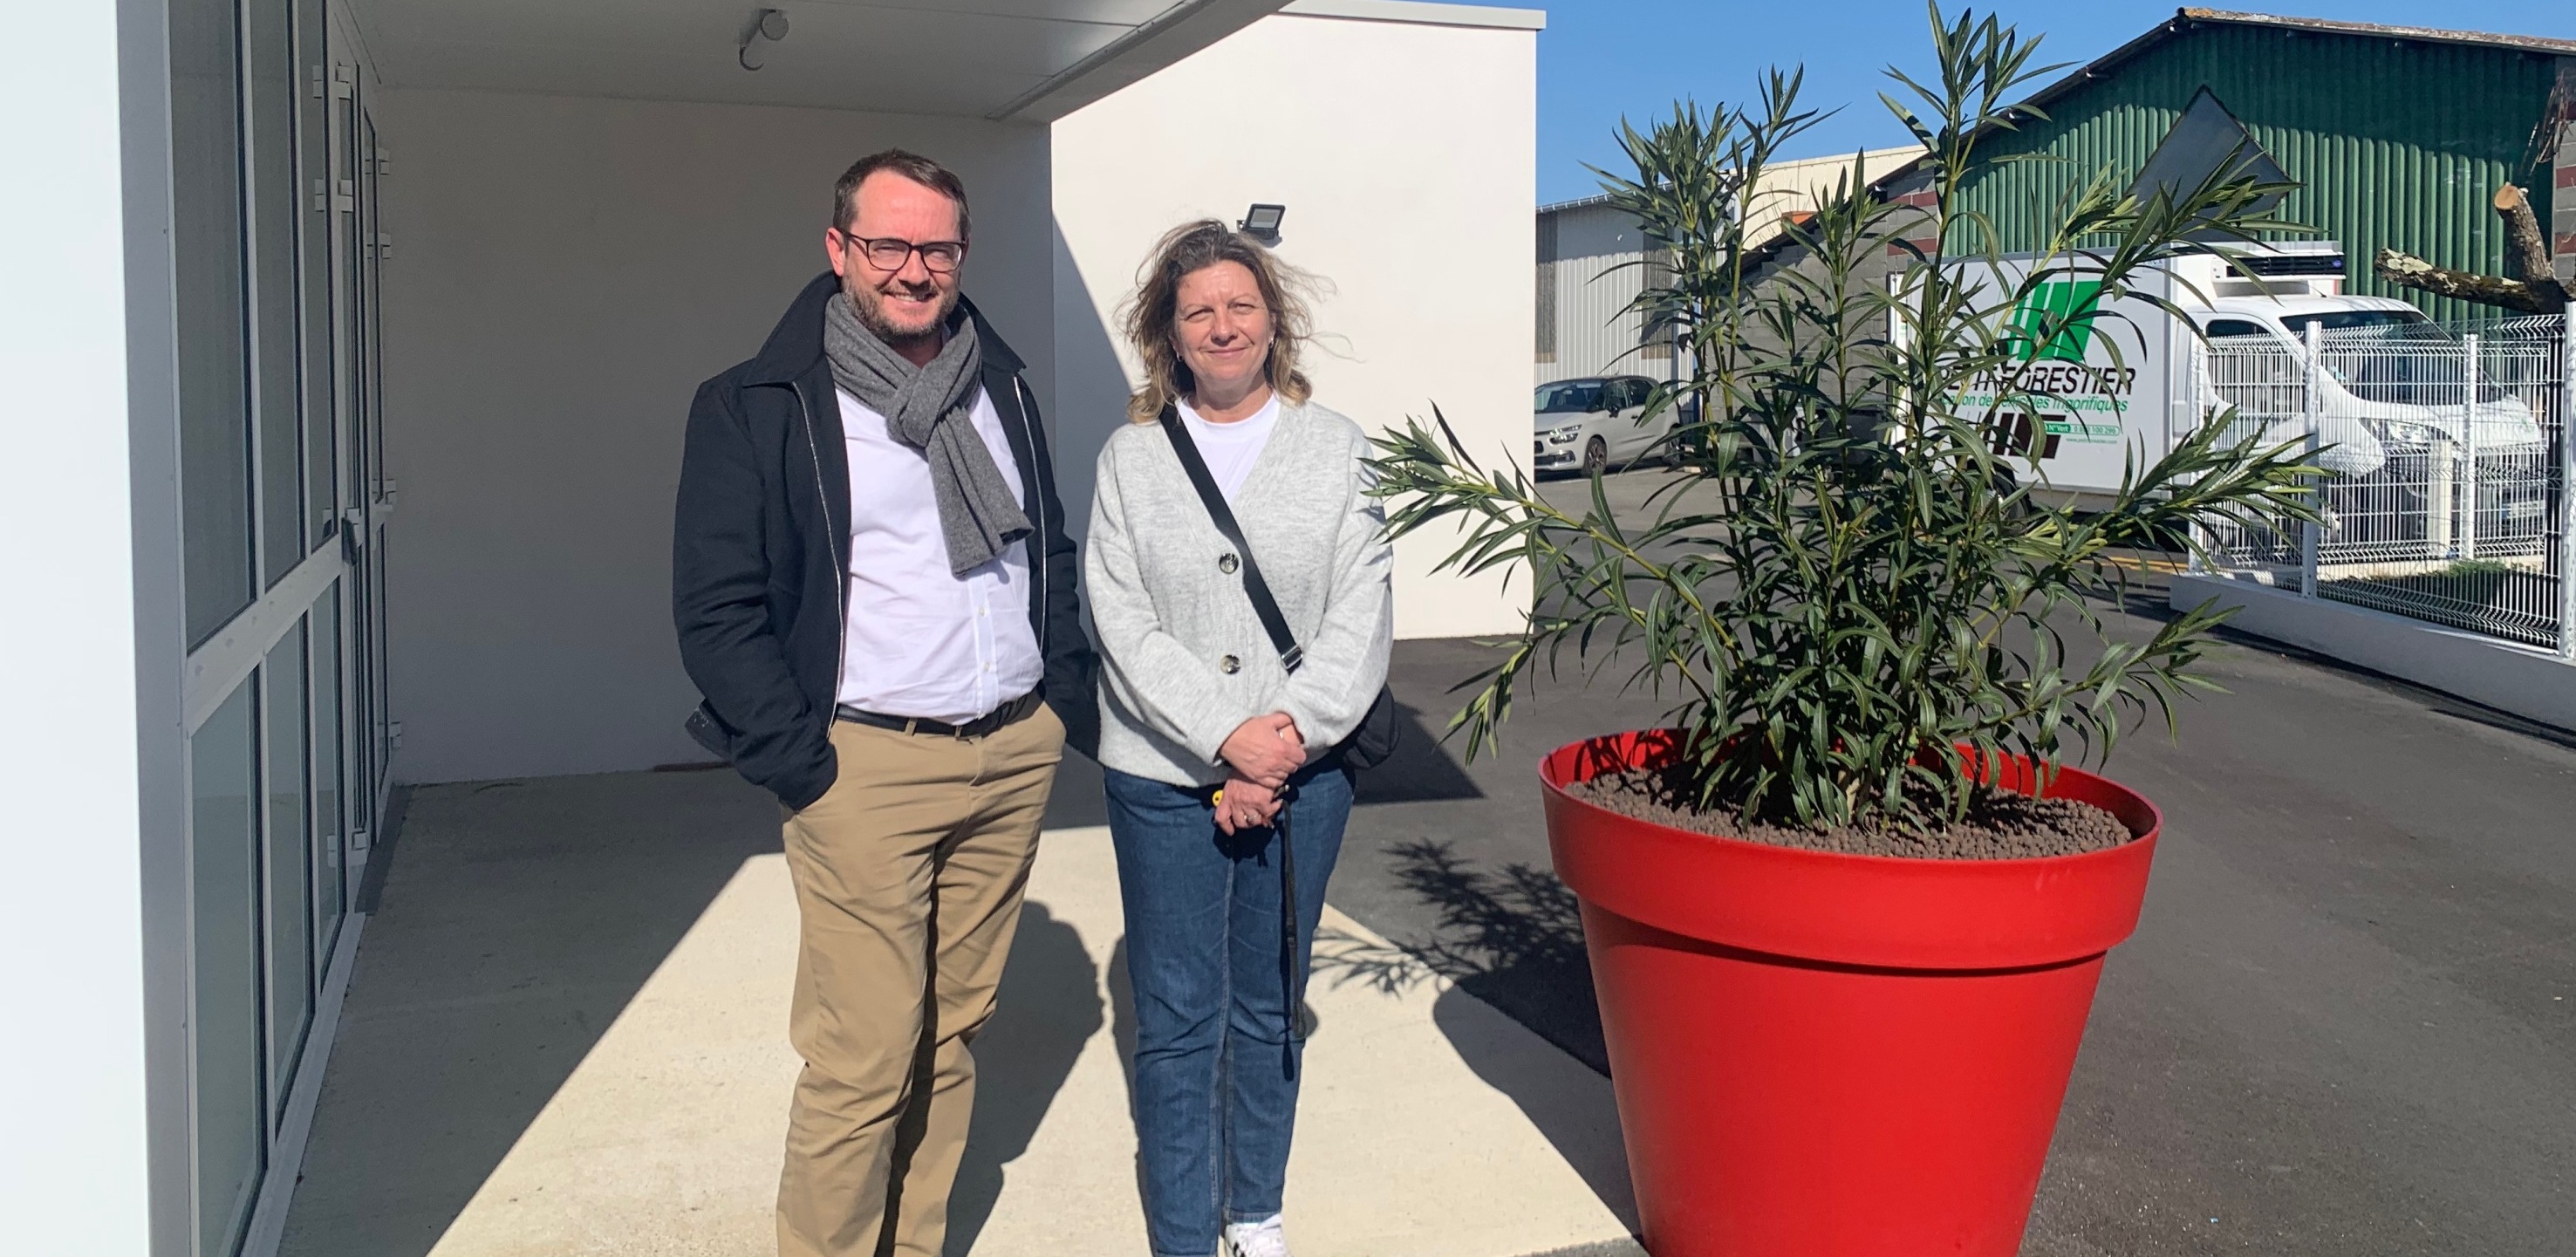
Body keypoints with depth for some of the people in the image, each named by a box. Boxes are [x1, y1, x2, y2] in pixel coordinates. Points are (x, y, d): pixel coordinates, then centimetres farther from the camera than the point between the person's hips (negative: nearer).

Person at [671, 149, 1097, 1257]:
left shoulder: (1002, 390, 15)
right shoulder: (758, 408, -3)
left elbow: (1053, 557, 21)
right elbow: (716, 607, -6)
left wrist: (1070, 701, 11)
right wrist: (802, 763, -12)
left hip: (1016, 759, 5)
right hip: (866, 771, -5)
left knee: (950, 1035, 12)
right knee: (863, 1061, -6)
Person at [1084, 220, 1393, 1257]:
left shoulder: (1335, 448, 4)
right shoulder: (1131, 456, 2)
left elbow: (1361, 618, -2)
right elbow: (1123, 624, -6)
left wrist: (1288, 735, -15)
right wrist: (1227, 740, -15)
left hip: (1302, 776, 1)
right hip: (1164, 780, -1)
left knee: (1269, 1010, 13)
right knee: (1177, 1019, 4)